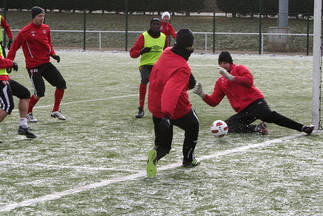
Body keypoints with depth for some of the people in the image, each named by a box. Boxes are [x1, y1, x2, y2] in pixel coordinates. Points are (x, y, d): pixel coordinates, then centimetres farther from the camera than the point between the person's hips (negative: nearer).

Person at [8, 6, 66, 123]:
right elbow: (14, 47, -4)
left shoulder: (46, 28, 8)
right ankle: (29, 113, 13)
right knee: (40, 92, -13)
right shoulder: (24, 32, -10)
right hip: (33, 66, -6)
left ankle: (55, 111, 10)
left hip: (46, 63, 6)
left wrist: (53, 54, 5)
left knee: (62, 83, -5)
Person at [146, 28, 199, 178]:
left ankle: (156, 154, -19)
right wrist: (167, 114, -52)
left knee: (163, 144, 16)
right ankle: (188, 159, 40)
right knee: (193, 126, 28)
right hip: (178, 110, -6)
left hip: (155, 108, 6)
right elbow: (172, 90, -43)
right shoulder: (182, 69, -29)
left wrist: (188, 77, 20)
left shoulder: (166, 53, -6)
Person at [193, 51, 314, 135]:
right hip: (242, 112, 6)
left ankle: (302, 128, -38)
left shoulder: (239, 69, 5)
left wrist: (231, 77, -19)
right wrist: (202, 94, 1)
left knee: (268, 115, -34)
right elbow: (214, 101, 17)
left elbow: (249, 81, -14)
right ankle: (257, 128, -20)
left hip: (255, 102, -6)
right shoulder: (220, 82, 22)